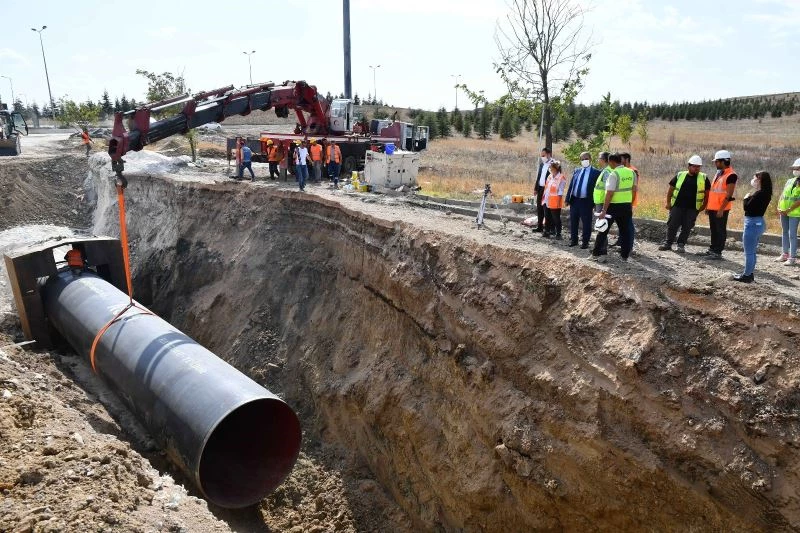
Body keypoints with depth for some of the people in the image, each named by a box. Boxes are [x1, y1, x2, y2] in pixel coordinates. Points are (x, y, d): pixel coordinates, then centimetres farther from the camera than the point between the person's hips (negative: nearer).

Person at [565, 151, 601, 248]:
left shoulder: (596, 172, -4)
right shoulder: (576, 171, 11)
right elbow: (571, 185, 11)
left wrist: (595, 204, -11)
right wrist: (567, 199, 4)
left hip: (586, 201, -5)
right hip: (574, 200, 5)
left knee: (586, 223, 4)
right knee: (573, 222, 13)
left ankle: (585, 242, 14)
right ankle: (573, 240, 25)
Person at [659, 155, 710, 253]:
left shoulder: (704, 178, 4)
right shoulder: (680, 175, 5)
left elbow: (707, 193, 9)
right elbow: (671, 189, 10)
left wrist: (704, 206, 2)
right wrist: (668, 203, 6)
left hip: (692, 208, 0)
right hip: (677, 206, 0)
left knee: (687, 227, 2)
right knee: (672, 225, 1)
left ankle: (681, 245, 13)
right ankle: (668, 243, 13)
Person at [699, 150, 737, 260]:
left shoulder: (731, 175, -13)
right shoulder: (719, 173, 15)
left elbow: (729, 195, -17)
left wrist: (721, 209, -20)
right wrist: (708, 206, 17)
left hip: (721, 209, -9)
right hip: (712, 207, 9)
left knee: (720, 231, -1)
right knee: (713, 230, 15)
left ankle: (718, 252, 3)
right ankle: (712, 249, 23)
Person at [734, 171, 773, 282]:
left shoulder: (759, 194, -20)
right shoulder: (765, 193, 11)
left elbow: (747, 207, -19)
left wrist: (746, 198, -4)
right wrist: (749, 198, 3)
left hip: (753, 223, -10)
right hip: (758, 222, 10)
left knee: (749, 252, -2)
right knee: (751, 251, 18)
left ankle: (747, 276, 4)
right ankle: (749, 273, 26)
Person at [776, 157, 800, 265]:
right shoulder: (790, 181, 11)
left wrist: (788, 210, -19)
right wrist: (779, 207, -2)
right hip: (783, 212, 6)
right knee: (784, 232, 13)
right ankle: (785, 254, 23)